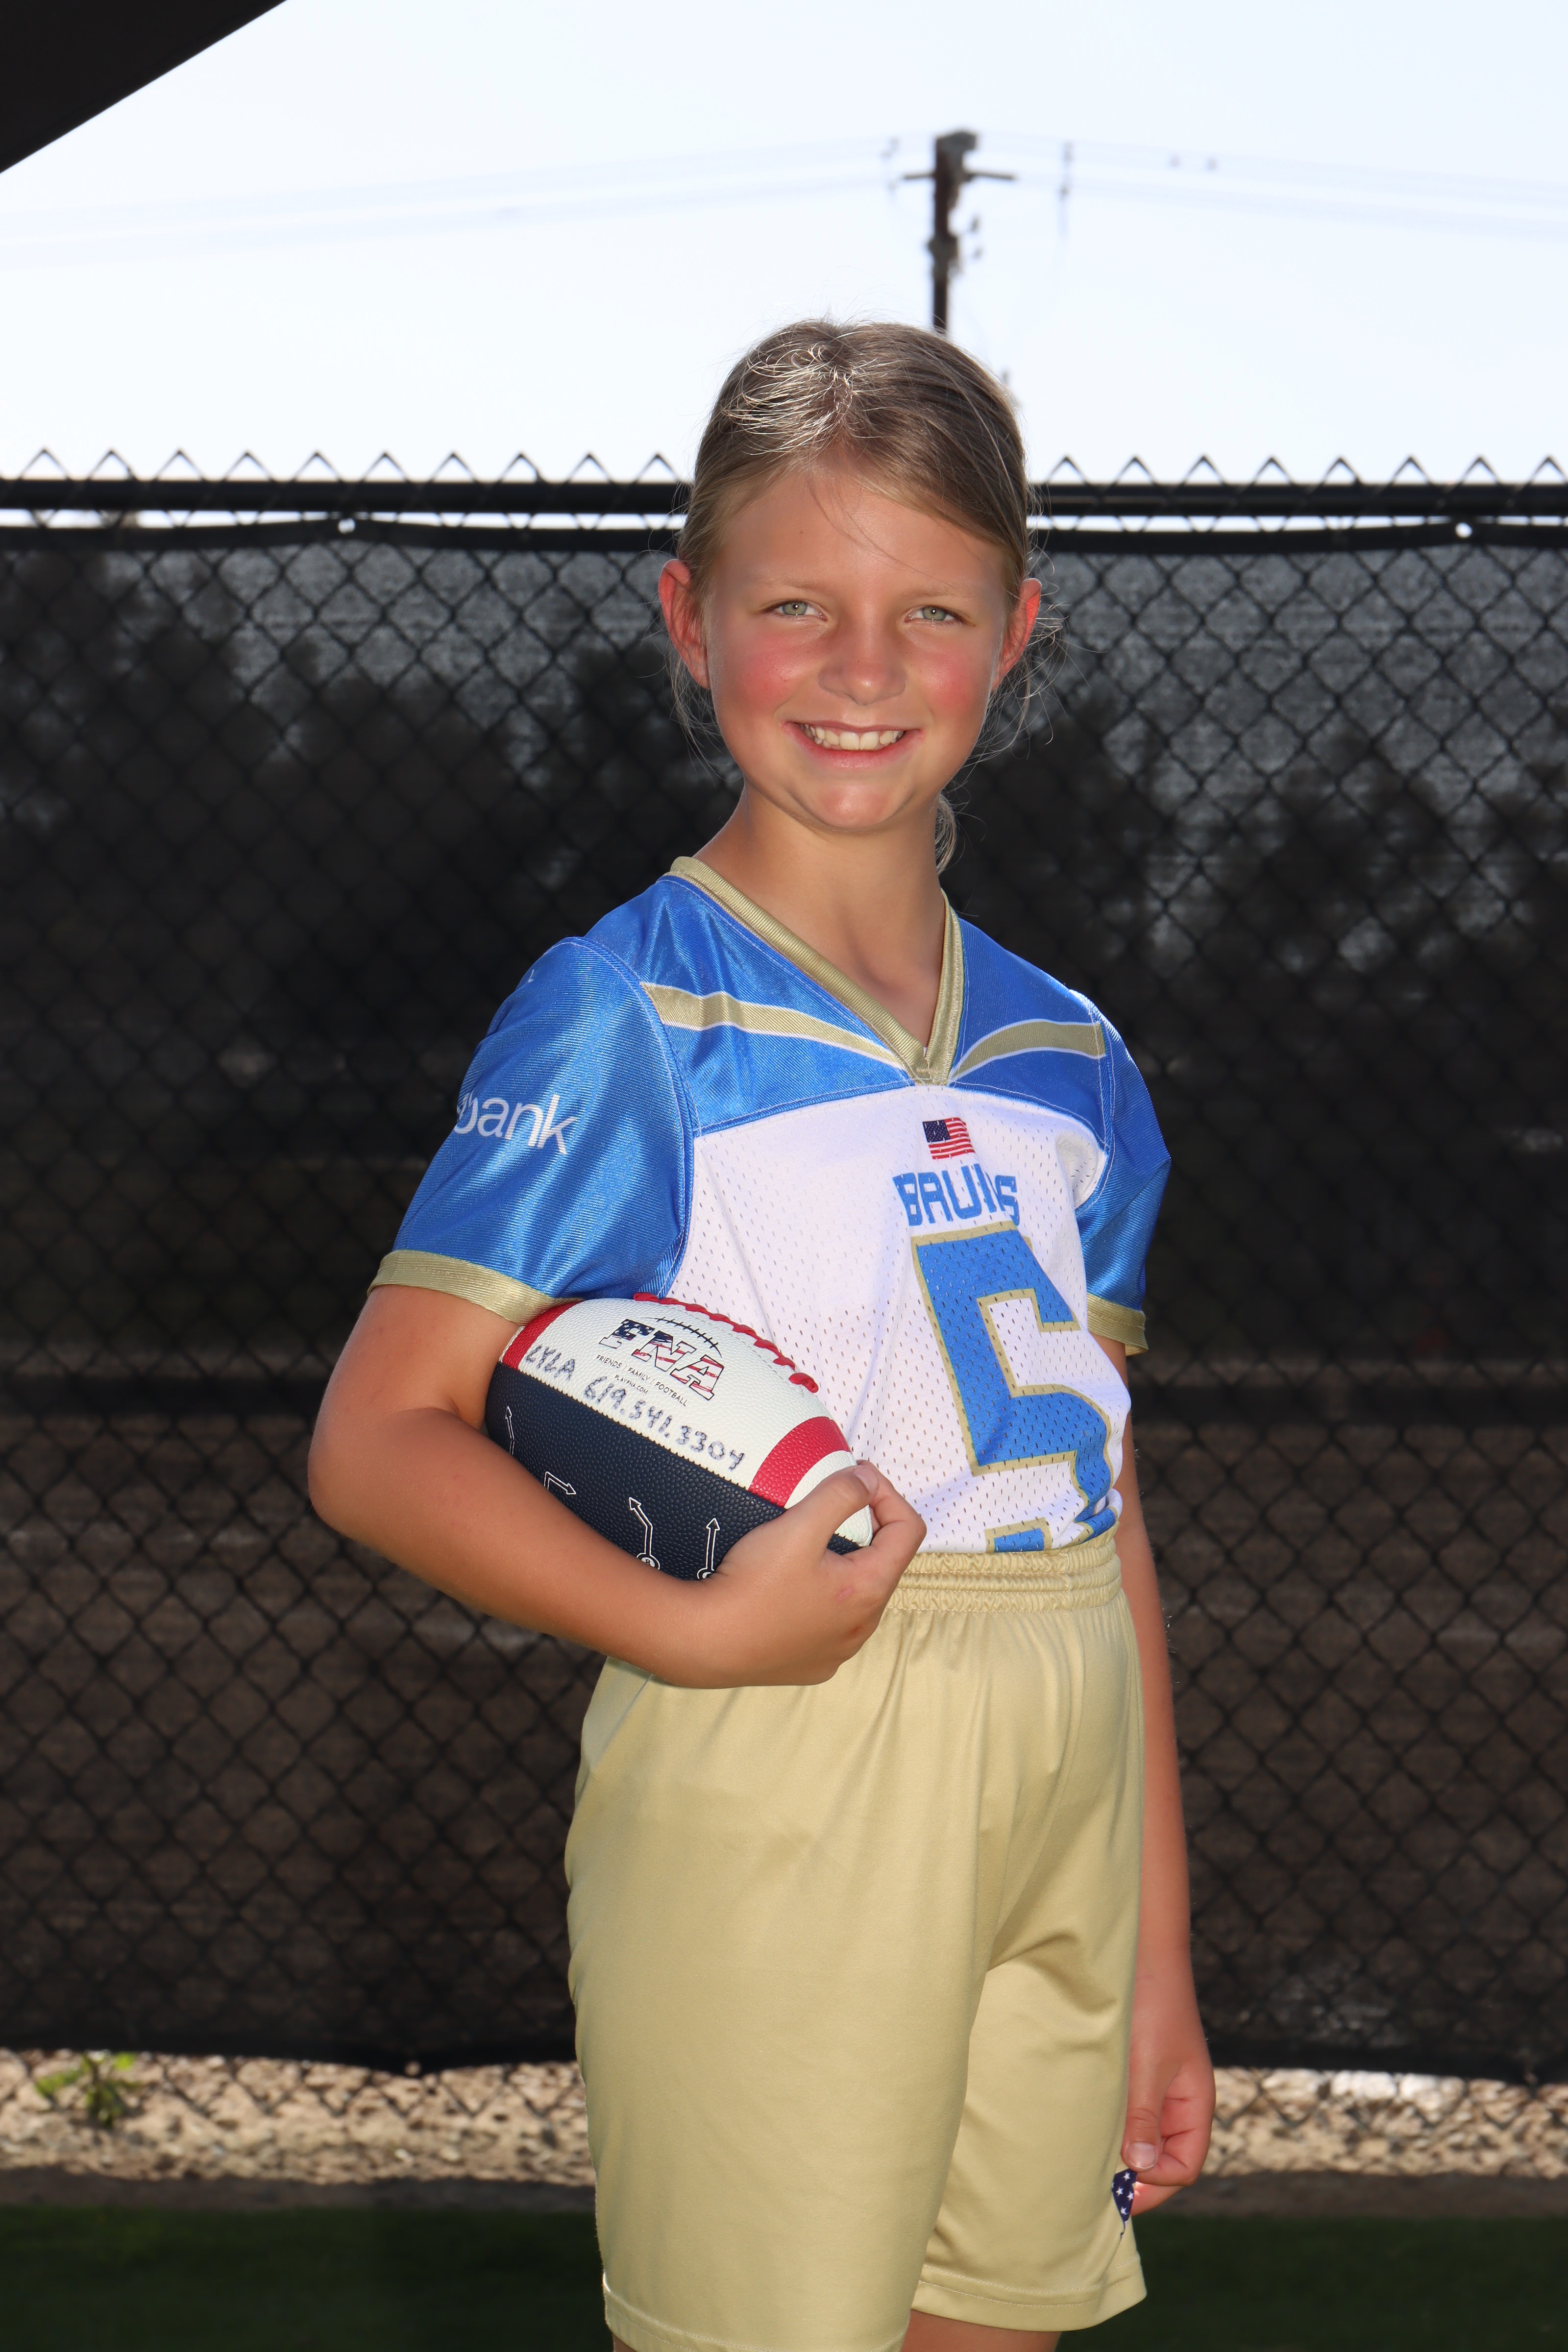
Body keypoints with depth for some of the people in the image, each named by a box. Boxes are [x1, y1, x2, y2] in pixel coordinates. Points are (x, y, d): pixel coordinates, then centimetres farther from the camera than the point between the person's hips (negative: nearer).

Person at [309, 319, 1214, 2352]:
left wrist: (1157, 1957, 14)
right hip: (771, 1813, -5)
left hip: (1062, 1802, 6)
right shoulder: (624, 1019, -6)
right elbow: (381, 1442, -11)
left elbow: (1095, 1501, 15)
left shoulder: (1067, 1063, 11)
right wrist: (699, 1630, -25)